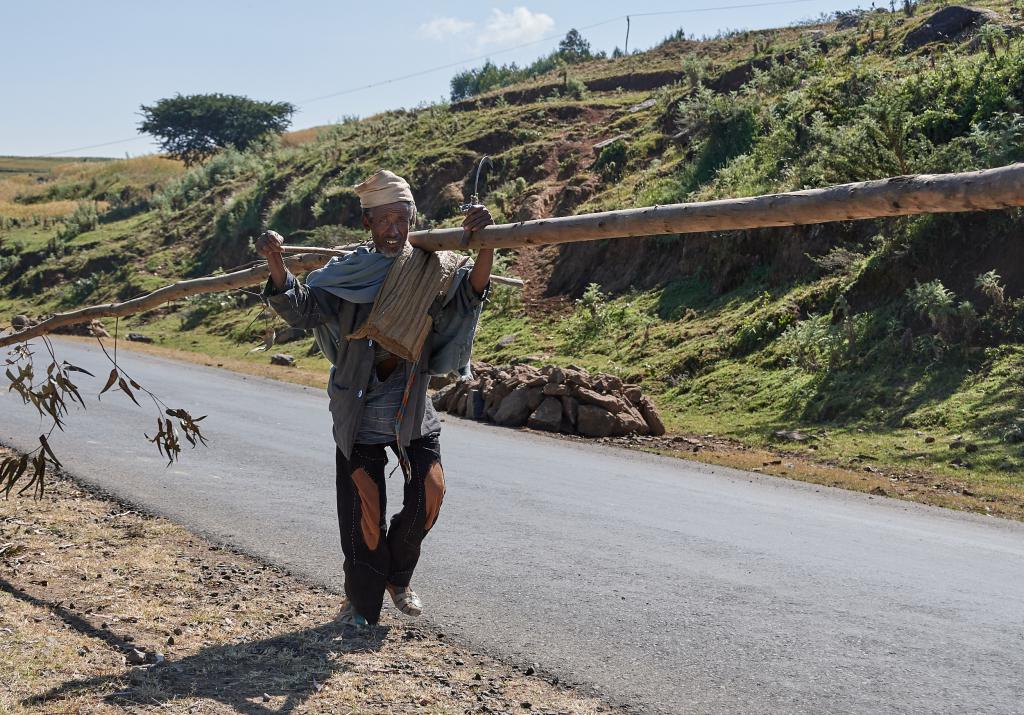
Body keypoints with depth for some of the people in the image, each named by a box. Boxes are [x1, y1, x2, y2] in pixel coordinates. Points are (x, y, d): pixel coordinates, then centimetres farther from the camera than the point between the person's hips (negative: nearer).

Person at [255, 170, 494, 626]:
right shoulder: (348, 272, -4)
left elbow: (469, 293, -18)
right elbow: (302, 309, -13)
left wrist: (484, 247, -37)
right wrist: (276, 266, -31)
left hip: (414, 405, 2)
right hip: (360, 410, -2)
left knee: (428, 493, -1)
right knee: (364, 507, 2)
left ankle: (398, 576, 26)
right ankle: (363, 602, 20)